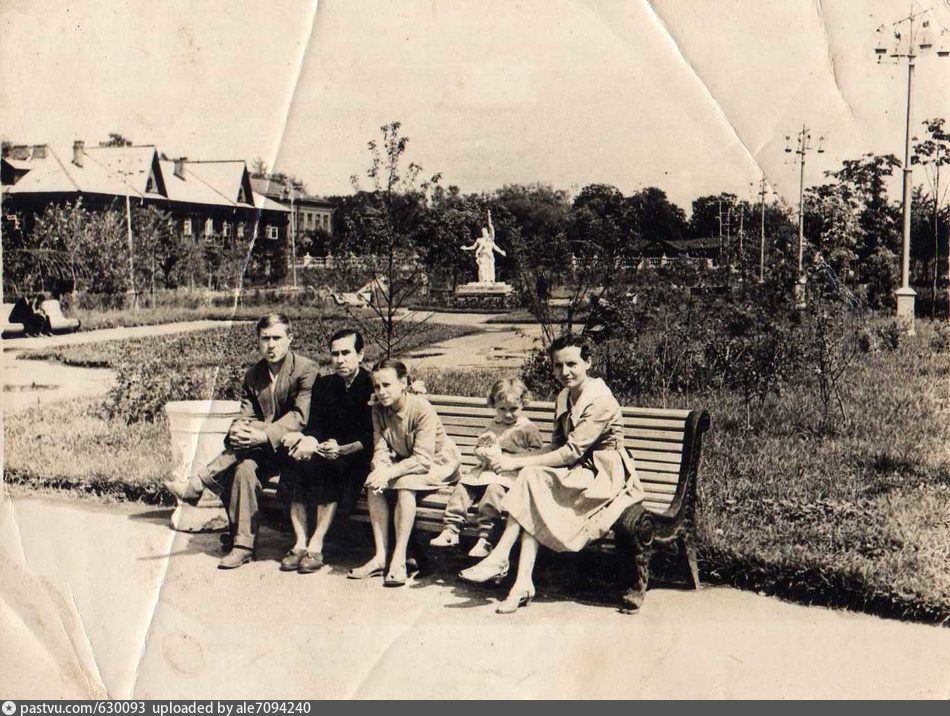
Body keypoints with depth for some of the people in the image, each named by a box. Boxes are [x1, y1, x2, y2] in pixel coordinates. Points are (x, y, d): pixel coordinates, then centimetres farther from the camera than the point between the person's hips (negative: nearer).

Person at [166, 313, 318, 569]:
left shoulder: (306, 369, -6)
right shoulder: (253, 375, 13)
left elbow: (301, 416, -17)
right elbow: (246, 416, 5)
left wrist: (263, 435, -29)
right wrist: (237, 430, -20)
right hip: (261, 451, 4)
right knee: (244, 467, -27)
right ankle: (242, 545, -19)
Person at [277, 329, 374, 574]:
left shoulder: (372, 386, -5)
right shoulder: (323, 385, 12)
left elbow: (372, 437, -11)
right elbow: (315, 426, 5)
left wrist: (343, 449, -25)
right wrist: (307, 439, -19)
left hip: (358, 456, -5)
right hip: (328, 450, 5)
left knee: (331, 467, -34)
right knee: (296, 460, -24)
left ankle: (316, 545, -32)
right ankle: (300, 542, -25)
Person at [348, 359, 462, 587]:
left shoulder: (422, 409, -26)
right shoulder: (378, 410, -6)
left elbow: (422, 459, -30)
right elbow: (380, 450, -12)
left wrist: (390, 472, -40)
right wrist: (381, 469, -34)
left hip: (437, 463, -6)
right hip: (404, 461, 6)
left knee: (405, 484, -34)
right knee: (372, 483, -22)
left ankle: (399, 560, -32)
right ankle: (380, 557, -20)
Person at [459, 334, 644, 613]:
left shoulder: (600, 401, -18)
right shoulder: (564, 398, 10)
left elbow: (571, 453, -21)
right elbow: (557, 446, 12)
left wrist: (518, 462, -20)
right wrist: (514, 458, -5)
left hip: (603, 476, -7)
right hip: (577, 471, 8)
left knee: (532, 478, -26)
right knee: (533, 507, -22)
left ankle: (499, 559, -20)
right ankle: (523, 583, -26)